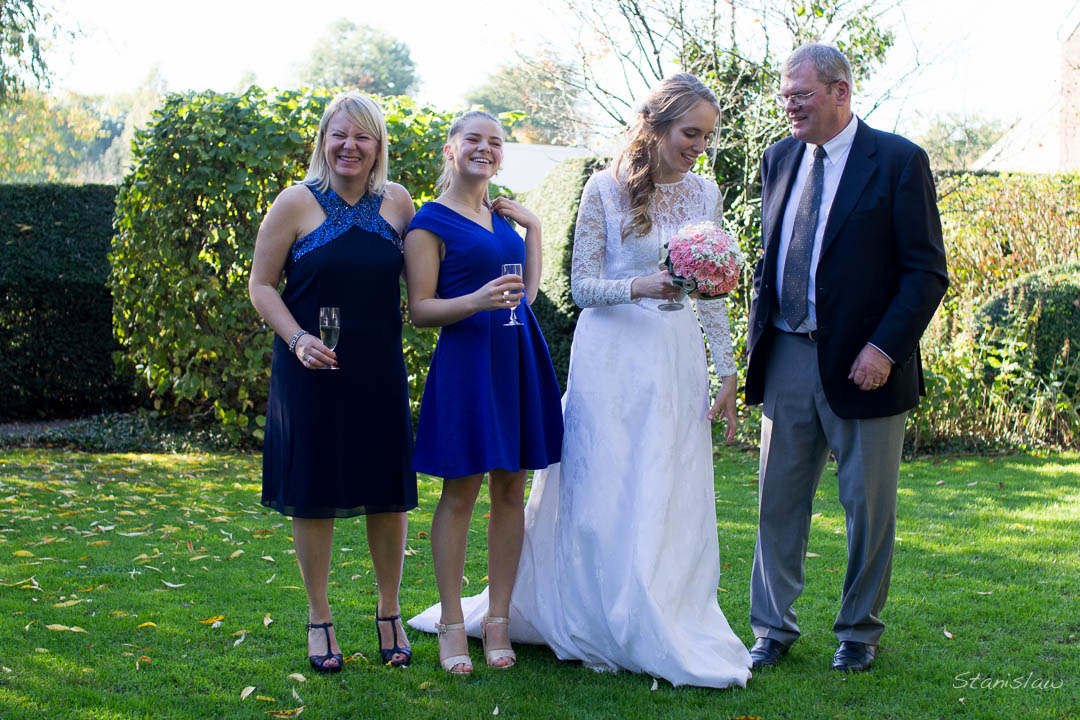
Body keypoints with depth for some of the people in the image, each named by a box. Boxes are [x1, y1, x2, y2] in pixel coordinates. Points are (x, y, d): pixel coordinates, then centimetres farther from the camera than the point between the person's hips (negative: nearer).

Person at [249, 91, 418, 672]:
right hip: (312, 370, -3)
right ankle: (319, 619, 20)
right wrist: (298, 339, -16)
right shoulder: (297, 202, -4)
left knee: (387, 491, 7)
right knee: (313, 492, 5)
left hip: (380, 372, 3)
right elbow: (261, 284, -2)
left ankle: (389, 613, 25)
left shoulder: (398, 203, 5)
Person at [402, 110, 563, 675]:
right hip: (465, 360, -6)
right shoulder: (430, 222, -3)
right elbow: (420, 310, -7)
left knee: (511, 492, 7)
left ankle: (498, 621, 15)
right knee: (459, 494, -1)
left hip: (518, 359, 6)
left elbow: (529, 293, 16)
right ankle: (451, 627, 8)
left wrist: (533, 228, 12)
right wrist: (477, 300, -22)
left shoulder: (503, 216, 17)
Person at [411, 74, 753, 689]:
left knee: (675, 499, 4)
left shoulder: (706, 194, 7)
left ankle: (674, 628, 14)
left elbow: (714, 292, 12)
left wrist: (728, 372, 10)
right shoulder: (606, 190, -6)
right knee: (607, 494, -1)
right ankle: (609, 631, 12)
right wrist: (638, 286, -24)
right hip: (613, 359, -4)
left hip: (678, 360, 4)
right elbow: (582, 285, -5)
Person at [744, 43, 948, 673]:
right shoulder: (780, 159, 10)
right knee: (779, 500, 8)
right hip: (788, 359, 5)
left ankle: (860, 631, 25)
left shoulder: (899, 161, -7)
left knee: (869, 505, 8)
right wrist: (759, 334, 8)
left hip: (863, 364, -4)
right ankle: (774, 628, 22)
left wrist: (885, 348, -18)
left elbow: (927, 273, -9)